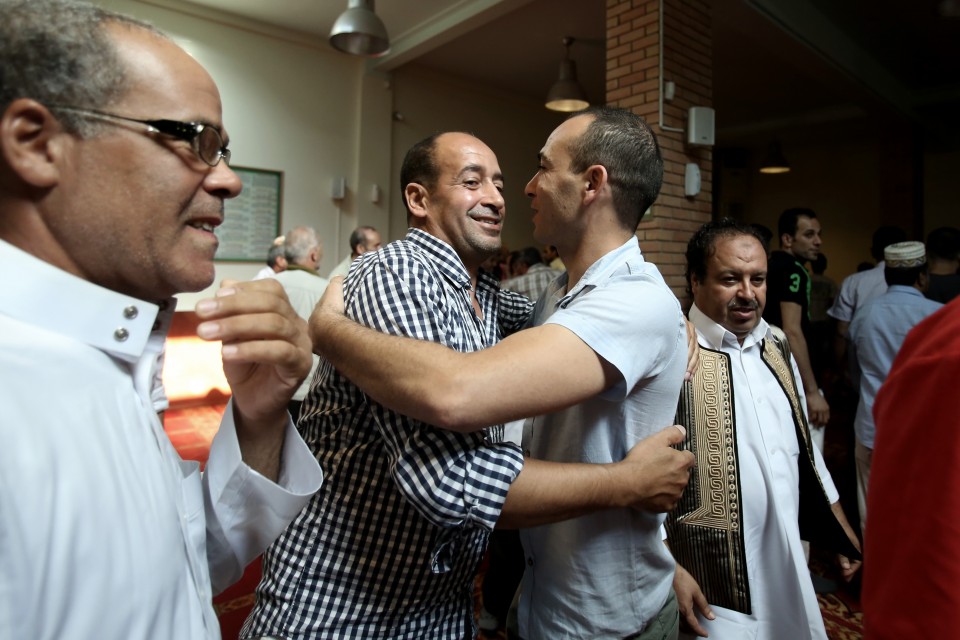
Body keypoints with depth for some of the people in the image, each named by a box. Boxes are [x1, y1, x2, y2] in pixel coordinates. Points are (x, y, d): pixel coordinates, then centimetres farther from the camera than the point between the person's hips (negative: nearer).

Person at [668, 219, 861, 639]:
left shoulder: (776, 345, 6)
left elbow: (803, 447, 15)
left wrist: (843, 531, 17)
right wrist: (668, 569, -18)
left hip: (785, 570, 7)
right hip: (709, 581, -7)